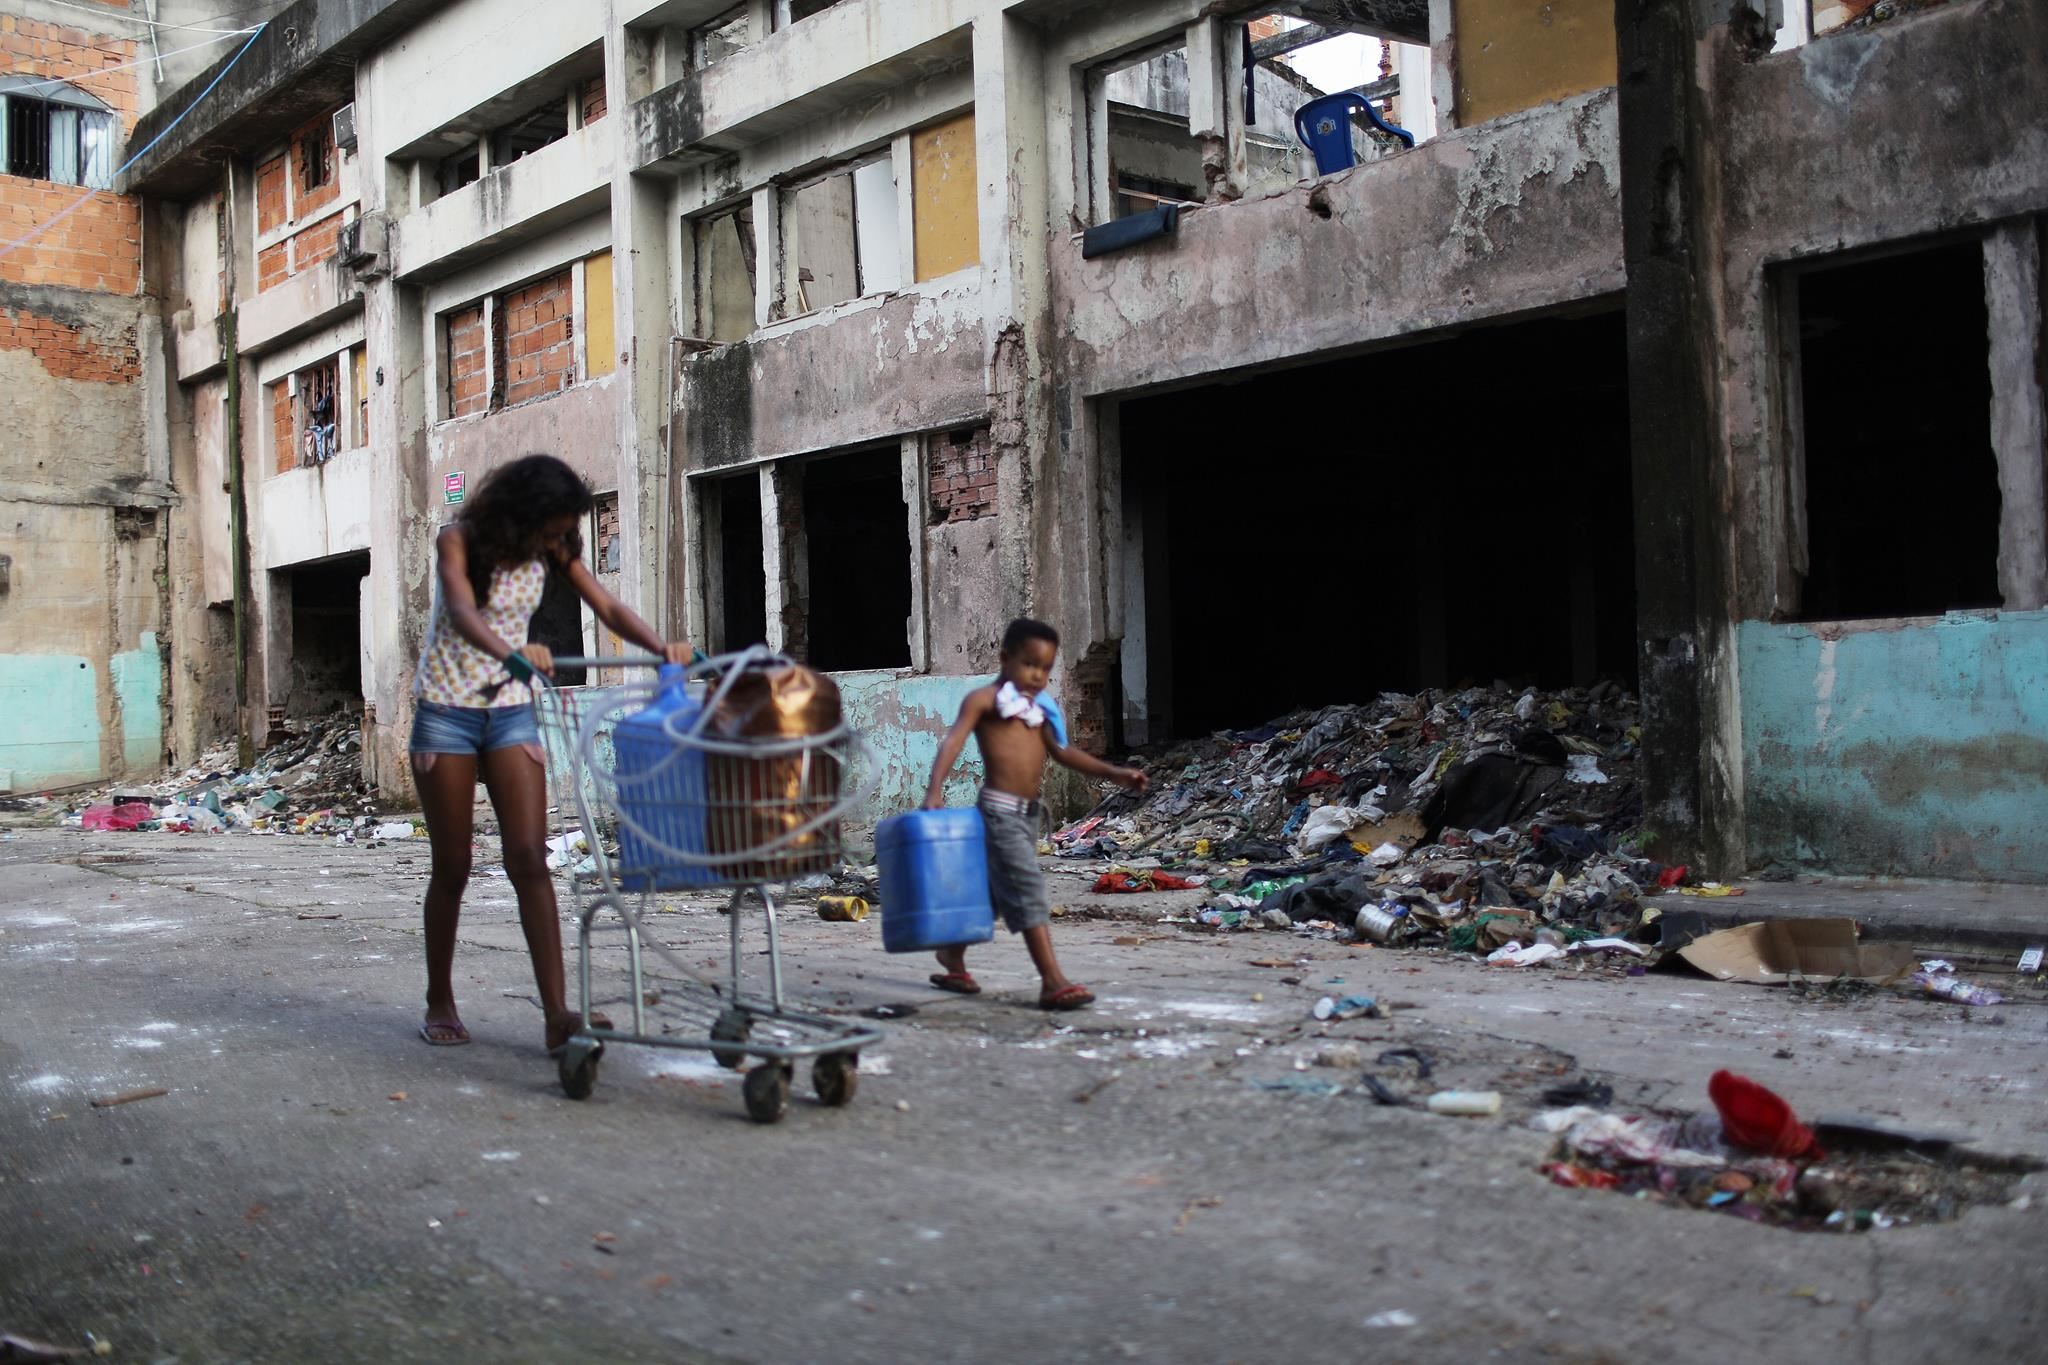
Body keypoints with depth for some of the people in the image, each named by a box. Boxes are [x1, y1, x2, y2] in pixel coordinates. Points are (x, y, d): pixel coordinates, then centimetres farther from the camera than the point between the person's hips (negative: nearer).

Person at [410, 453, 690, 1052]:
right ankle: (439, 1004, 20)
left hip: (510, 710, 3)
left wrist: (661, 646, -29)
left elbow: (608, 608, -9)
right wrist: (512, 653, -53)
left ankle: (557, 1013, -14)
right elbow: (463, 611, -33)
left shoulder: (552, 551, -1)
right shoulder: (460, 539, -14)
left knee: (529, 859, -9)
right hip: (447, 710, -3)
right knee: (452, 866, 2)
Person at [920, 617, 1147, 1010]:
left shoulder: (1040, 708, 15)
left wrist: (1114, 773, 7)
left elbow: (1062, 751, 16)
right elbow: (954, 740, -16)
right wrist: (935, 789, -30)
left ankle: (952, 957, 36)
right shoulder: (985, 699, -6)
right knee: (1028, 889, -14)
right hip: (999, 808, -8)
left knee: (993, 889, 17)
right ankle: (1052, 981, -17)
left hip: (1029, 812, 8)